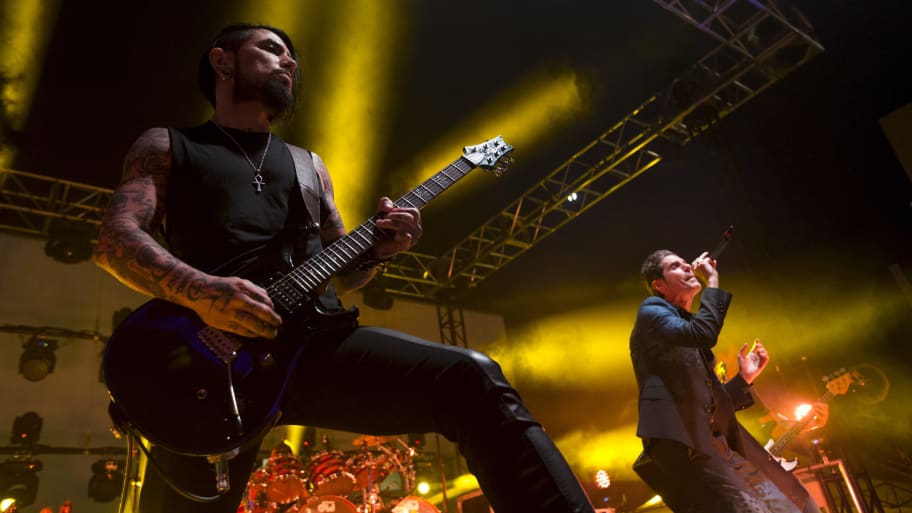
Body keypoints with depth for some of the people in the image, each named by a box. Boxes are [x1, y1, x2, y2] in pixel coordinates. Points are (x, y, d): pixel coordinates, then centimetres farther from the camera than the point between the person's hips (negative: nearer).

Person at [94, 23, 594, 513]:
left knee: (470, 378, -19)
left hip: (316, 342, 2)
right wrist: (200, 291, -20)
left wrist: (374, 250, 2)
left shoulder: (309, 164, 26)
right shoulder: (165, 145, 15)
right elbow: (116, 239, -1)